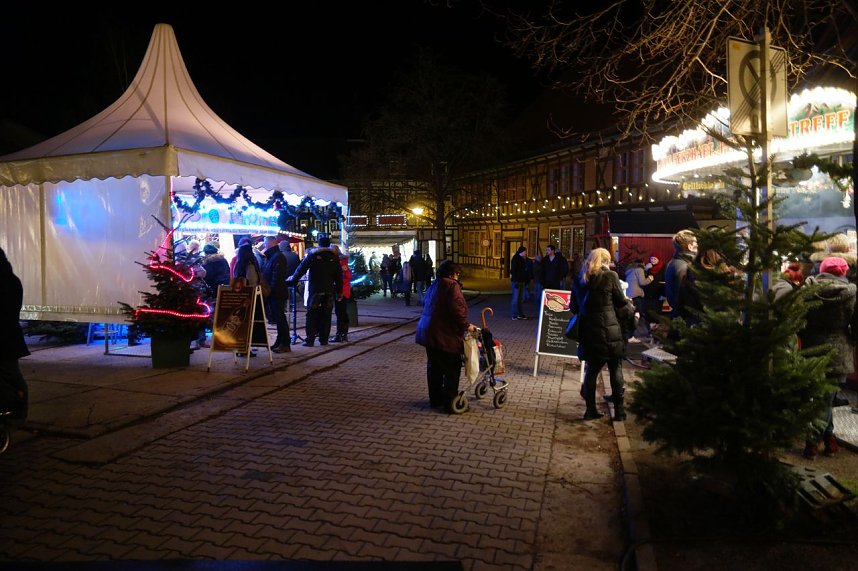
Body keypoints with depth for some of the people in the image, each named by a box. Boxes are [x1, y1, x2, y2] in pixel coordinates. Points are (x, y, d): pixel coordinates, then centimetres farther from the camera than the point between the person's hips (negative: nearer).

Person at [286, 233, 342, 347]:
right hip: (329, 291, 3)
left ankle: (310, 339, -2)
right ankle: (324, 339, 9)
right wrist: (338, 291, 11)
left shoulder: (312, 254, -4)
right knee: (325, 315, 7)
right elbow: (339, 276, 6)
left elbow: (301, 269, -3)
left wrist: (292, 279, 11)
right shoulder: (334, 257, 5)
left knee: (312, 315, 2)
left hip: (315, 290, -2)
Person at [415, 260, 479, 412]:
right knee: (452, 369, 0)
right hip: (444, 335, -9)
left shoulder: (433, 286, 18)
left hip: (428, 333, 9)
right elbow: (457, 308, -22)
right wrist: (466, 325, -10)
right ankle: (450, 403, 2)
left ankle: (435, 399, 26)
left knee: (434, 367, 17)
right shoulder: (451, 285, -10)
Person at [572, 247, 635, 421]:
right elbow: (621, 301, 1)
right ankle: (619, 410, 13)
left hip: (588, 331, 4)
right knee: (616, 369, 9)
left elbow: (574, 306, 12)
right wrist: (632, 310, 21)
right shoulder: (611, 276, -5)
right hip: (609, 330, -4)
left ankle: (590, 409, 16)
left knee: (591, 369, 13)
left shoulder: (579, 280, 8)